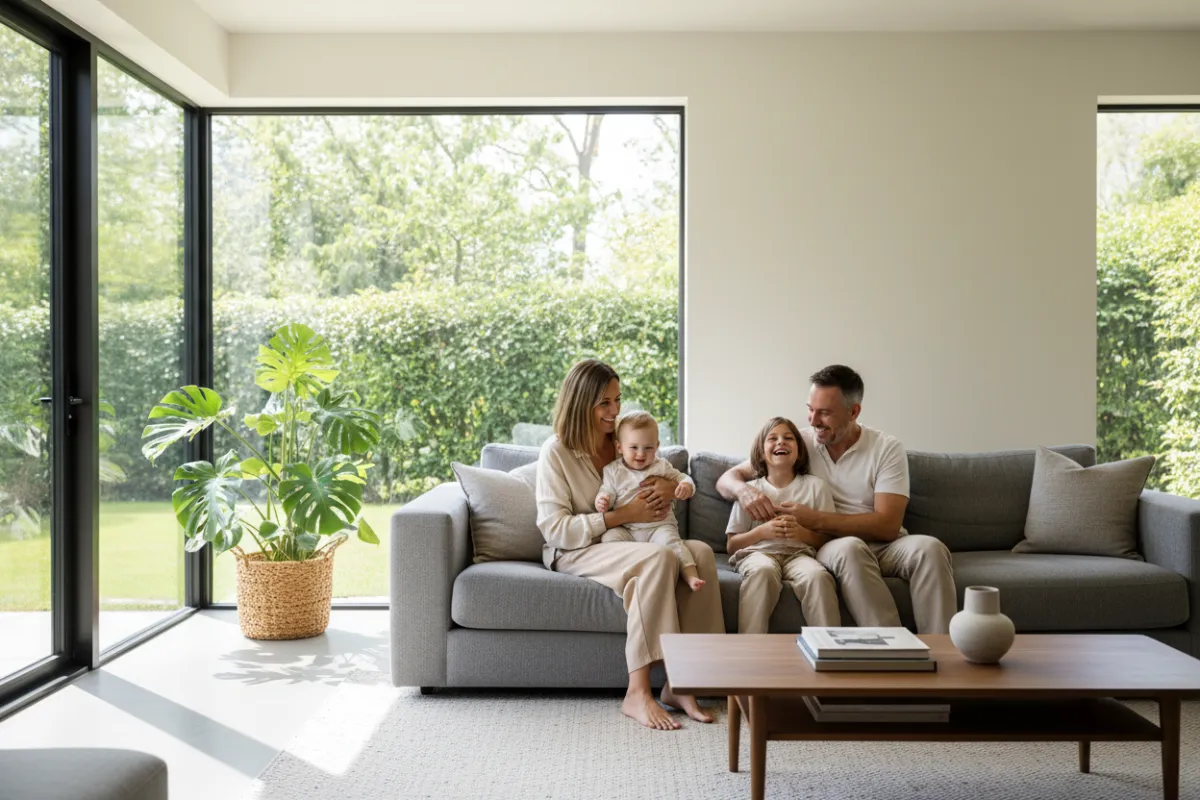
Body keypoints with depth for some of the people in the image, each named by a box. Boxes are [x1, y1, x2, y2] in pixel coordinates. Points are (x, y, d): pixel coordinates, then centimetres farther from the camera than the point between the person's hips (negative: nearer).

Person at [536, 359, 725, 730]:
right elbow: (554, 529, -15)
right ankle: (637, 692, -34)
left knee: (701, 552, -23)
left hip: (622, 545, 6)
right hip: (574, 553, -6)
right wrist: (623, 515, -21)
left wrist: (671, 487, -10)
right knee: (658, 558, -34)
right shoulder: (556, 452, -8)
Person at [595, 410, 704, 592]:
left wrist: (686, 486, -12)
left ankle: (691, 576, -37)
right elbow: (607, 491, 5)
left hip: (659, 525, -1)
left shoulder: (661, 466, 9)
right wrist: (602, 500, -21)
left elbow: (681, 478, 13)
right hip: (625, 528, 1)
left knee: (670, 541, -30)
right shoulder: (613, 471, 7)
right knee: (609, 537, -28)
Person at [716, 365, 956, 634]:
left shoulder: (887, 449, -2)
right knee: (850, 548, -36)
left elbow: (887, 526, -13)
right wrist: (743, 489, -21)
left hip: (885, 546, 1)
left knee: (929, 548, -32)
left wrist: (816, 519, -21)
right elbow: (727, 479, 5)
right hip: (833, 547, 0)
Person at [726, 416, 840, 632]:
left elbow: (828, 539, 10)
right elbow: (731, 546, 11)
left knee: (818, 576, -34)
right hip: (758, 552, 0)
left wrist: (802, 533, -10)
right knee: (763, 570, -36)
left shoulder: (816, 486, 13)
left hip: (799, 553, 1)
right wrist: (762, 531, -7)